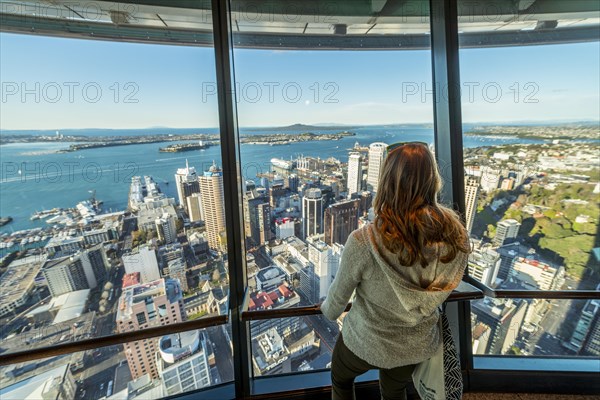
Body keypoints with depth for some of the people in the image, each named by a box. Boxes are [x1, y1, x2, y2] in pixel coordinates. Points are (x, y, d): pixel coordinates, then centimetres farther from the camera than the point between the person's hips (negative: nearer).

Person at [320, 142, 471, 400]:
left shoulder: (363, 242, -35)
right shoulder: (456, 233, -21)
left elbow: (339, 294, -16)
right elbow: (446, 288, -3)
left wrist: (328, 311, 7)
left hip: (366, 342, -3)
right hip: (420, 345, 4)